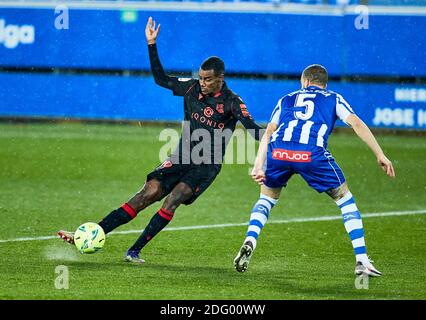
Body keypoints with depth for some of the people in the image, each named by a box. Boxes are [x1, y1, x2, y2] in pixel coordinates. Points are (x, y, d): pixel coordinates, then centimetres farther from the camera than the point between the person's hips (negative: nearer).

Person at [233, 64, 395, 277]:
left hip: (278, 153, 2)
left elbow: (268, 133, 19)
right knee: (345, 201, 15)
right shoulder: (333, 99, 27)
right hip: (312, 155, -2)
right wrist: (380, 155, 9)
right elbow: (357, 124, 11)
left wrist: (258, 166, 11)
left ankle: (249, 242, 5)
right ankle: (362, 261, 7)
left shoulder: (287, 99, 32)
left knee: (267, 198, 28)